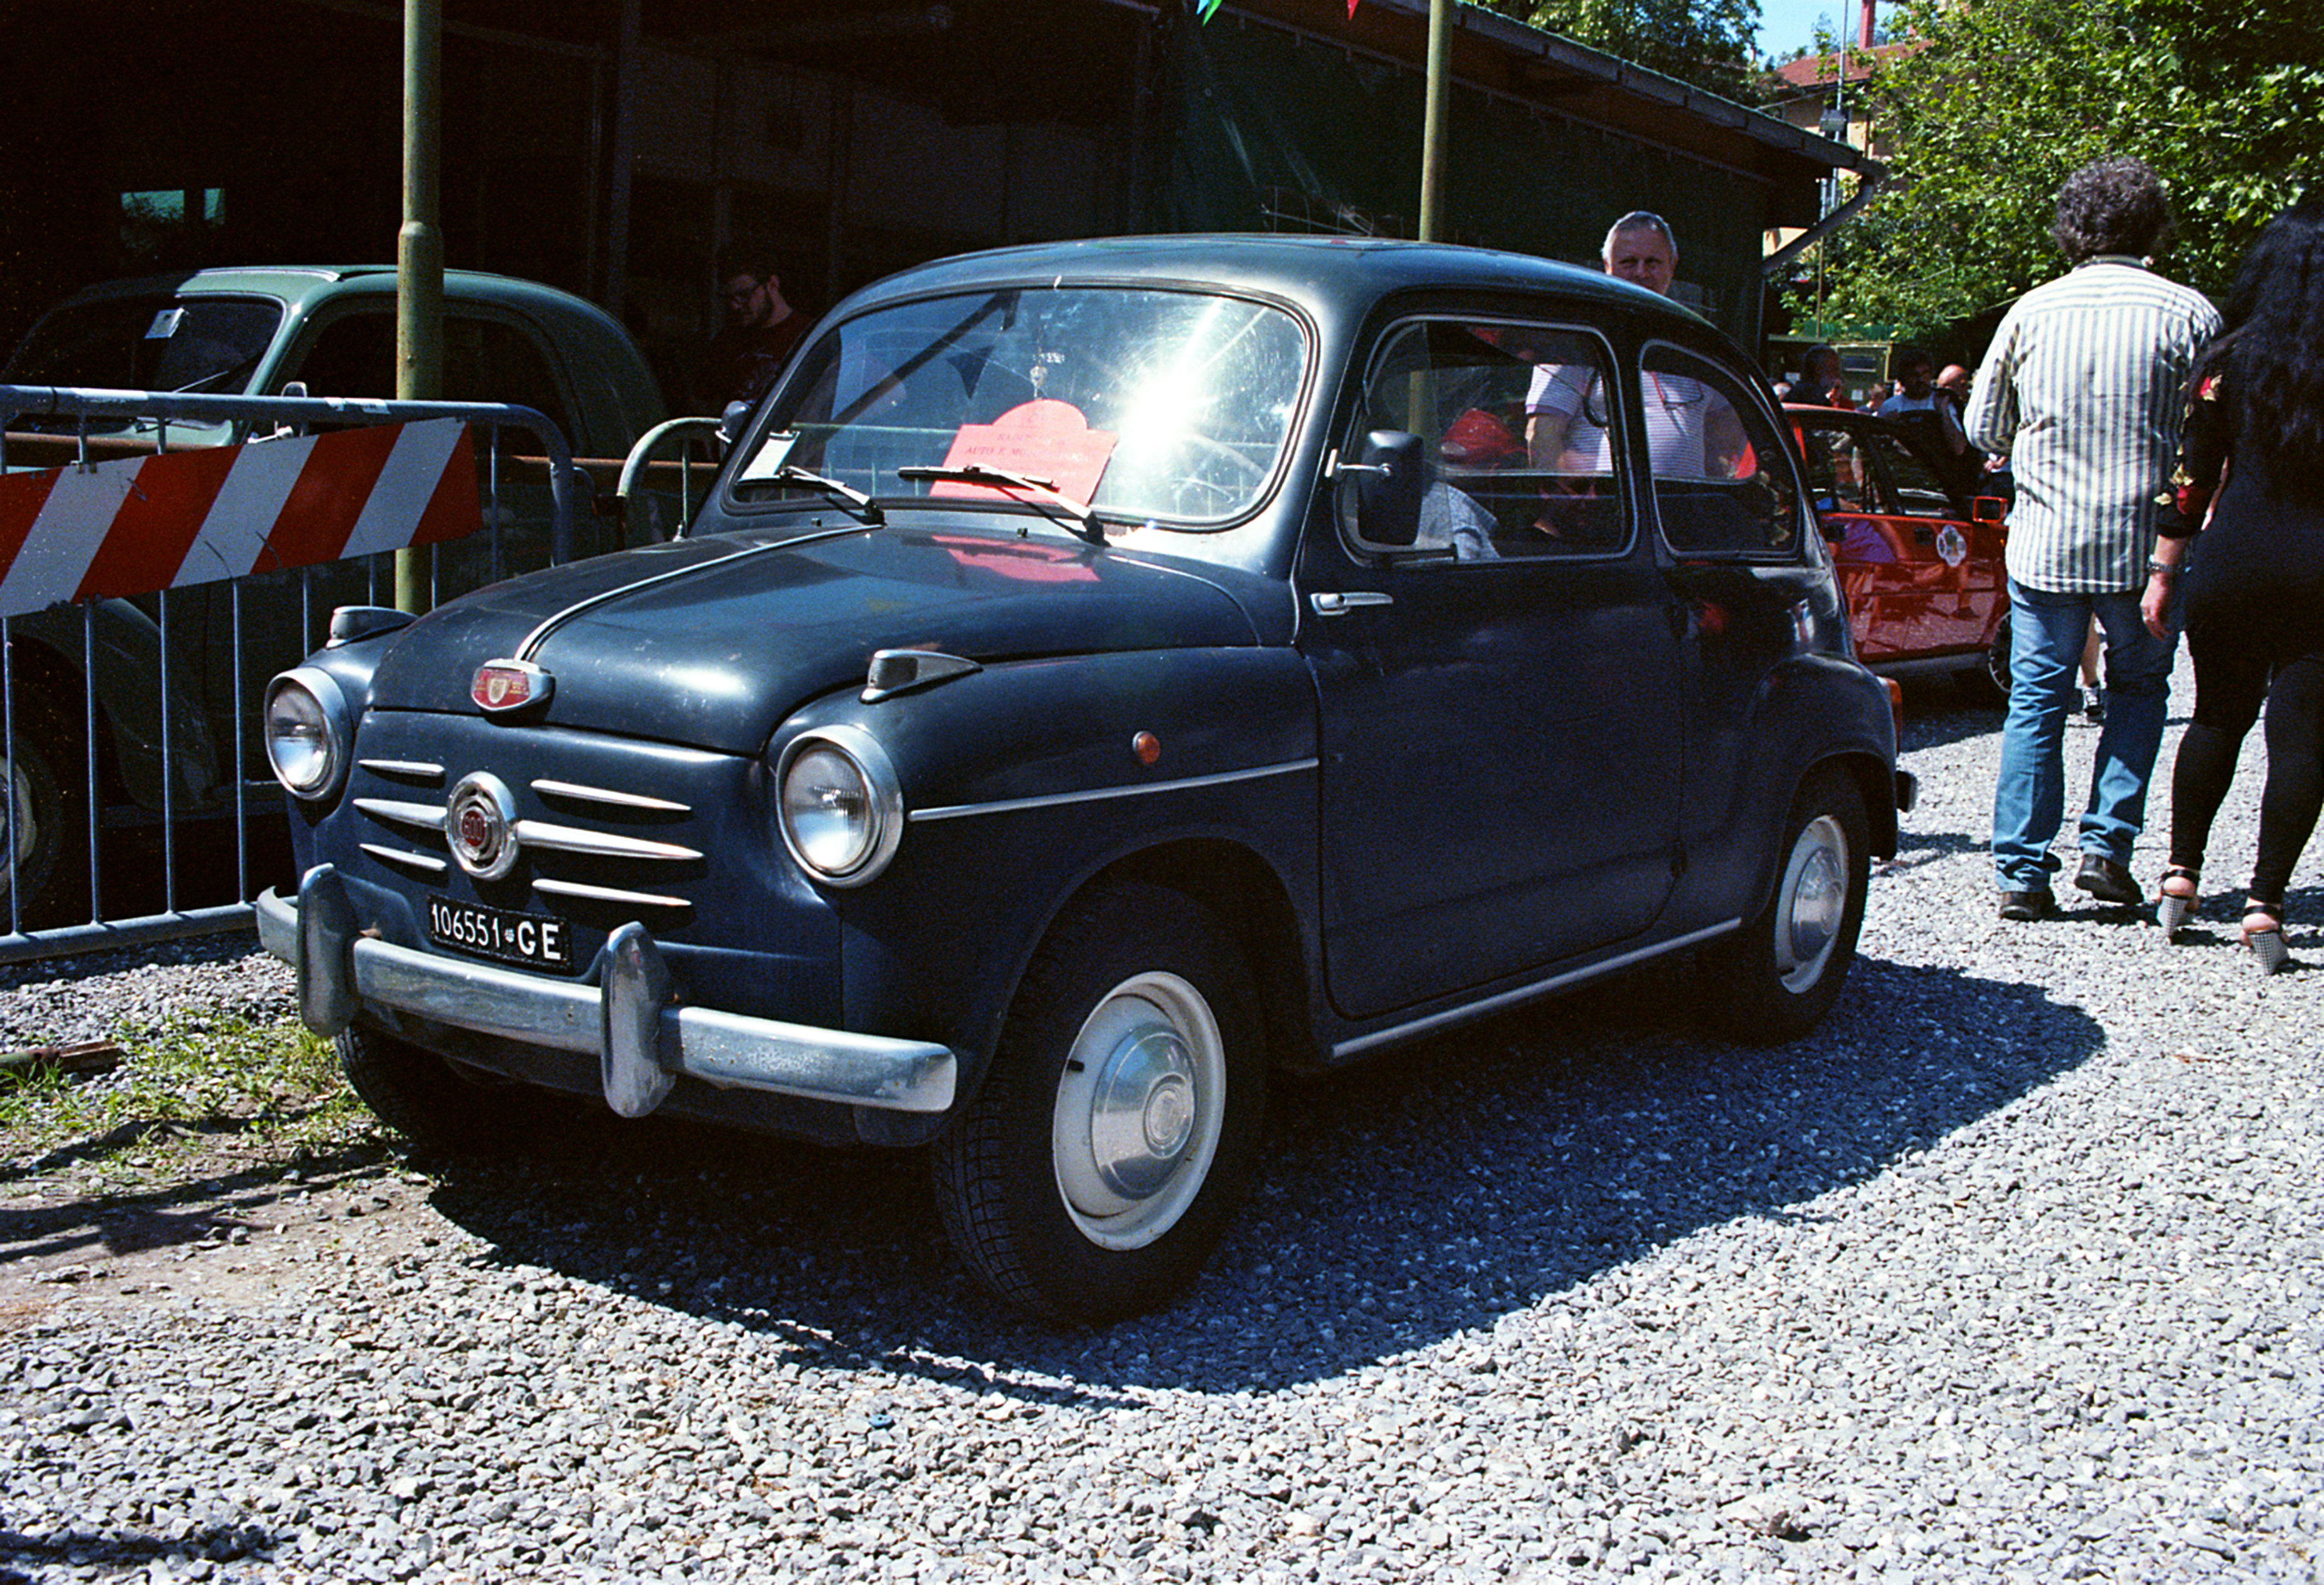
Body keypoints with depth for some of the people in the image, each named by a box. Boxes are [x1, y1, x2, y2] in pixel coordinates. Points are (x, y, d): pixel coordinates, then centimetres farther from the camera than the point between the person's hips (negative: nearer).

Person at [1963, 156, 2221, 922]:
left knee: (2035, 704, 8)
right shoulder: (2189, 313, -6)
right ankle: (2107, 847, 11)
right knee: (2138, 689, 18)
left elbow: (1983, 428, 10)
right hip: (2147, 544, -1)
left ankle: (2021, 872, 5)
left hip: (2044, 543, 1)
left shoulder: (2030, 312, 1)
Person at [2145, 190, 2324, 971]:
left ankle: (2181, 873, 18)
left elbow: (2191, 478, 1)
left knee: (2218, 719, 18)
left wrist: (2164, 570, 8)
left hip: (2232, 560, 2)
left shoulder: (2232, 359, 0)